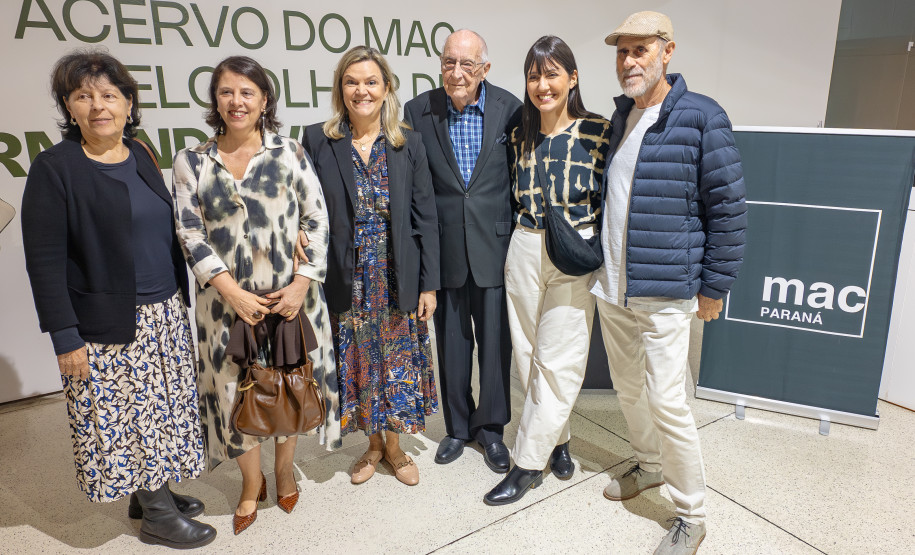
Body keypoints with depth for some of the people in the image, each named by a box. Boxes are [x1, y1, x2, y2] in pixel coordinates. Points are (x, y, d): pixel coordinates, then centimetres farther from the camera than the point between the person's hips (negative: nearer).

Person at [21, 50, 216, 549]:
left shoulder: (140, 155, 7)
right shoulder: (54, 168, -11)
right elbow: (44, 262, -13)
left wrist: (179, 299, 13)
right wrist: (65, 338, -16)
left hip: (165, 314, 6)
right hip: (107, 328, -6)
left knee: (159, 410, 16)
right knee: (124, 416, 7)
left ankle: (149, 492, 35)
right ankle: (157, 515, 23)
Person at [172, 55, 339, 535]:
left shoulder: (290, 154, 0)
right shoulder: (191, 162, 2)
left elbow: (316, 220, -1)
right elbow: (191, 235, -2)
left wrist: (301, 283, -11)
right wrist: (234, 293, -11)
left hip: (290, 296, 0)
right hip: (229, 301, 1)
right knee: (235, 390, 8)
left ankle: (284, 470, 38)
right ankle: (252, 484, 33)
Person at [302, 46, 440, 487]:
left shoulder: (408, 144, -1)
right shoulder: (317, 140, -2)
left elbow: (425, 218, -1)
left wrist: (428, 284, -4)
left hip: (398, 278, 0)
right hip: (348, 280, 0)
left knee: (398, 362, 10)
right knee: (360, 363, 12)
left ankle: (394, 447, 32)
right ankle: (374, 444, 35)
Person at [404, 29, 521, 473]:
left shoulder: (508, 108, -2)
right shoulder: (418, 111, 0)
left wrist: (518, 234, 0)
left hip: (494, 244, -1)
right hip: (444, 247, 1)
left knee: (495, 337, 7)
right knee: (451, 340, 12)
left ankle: (490, 426, 26)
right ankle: (457, 426, 30)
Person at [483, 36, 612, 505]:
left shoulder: (596, 131, -5)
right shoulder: (521, 135, 8)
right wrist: (528, 230, 9)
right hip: (524, 251, 5)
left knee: (557, 361, 0)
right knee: (528, 356, 10)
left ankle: (528, 463, 12)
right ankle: (557, 440, 31)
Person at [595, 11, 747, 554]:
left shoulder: (702, 117, -10)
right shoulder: (621, 115, 9)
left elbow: (728, 207, -9)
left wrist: (714, 286, -9)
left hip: (665, 291, -6)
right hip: (611, 286, 7)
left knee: (666, 401, -5)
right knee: (628, 388, 17)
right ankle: (650, 465, 41)